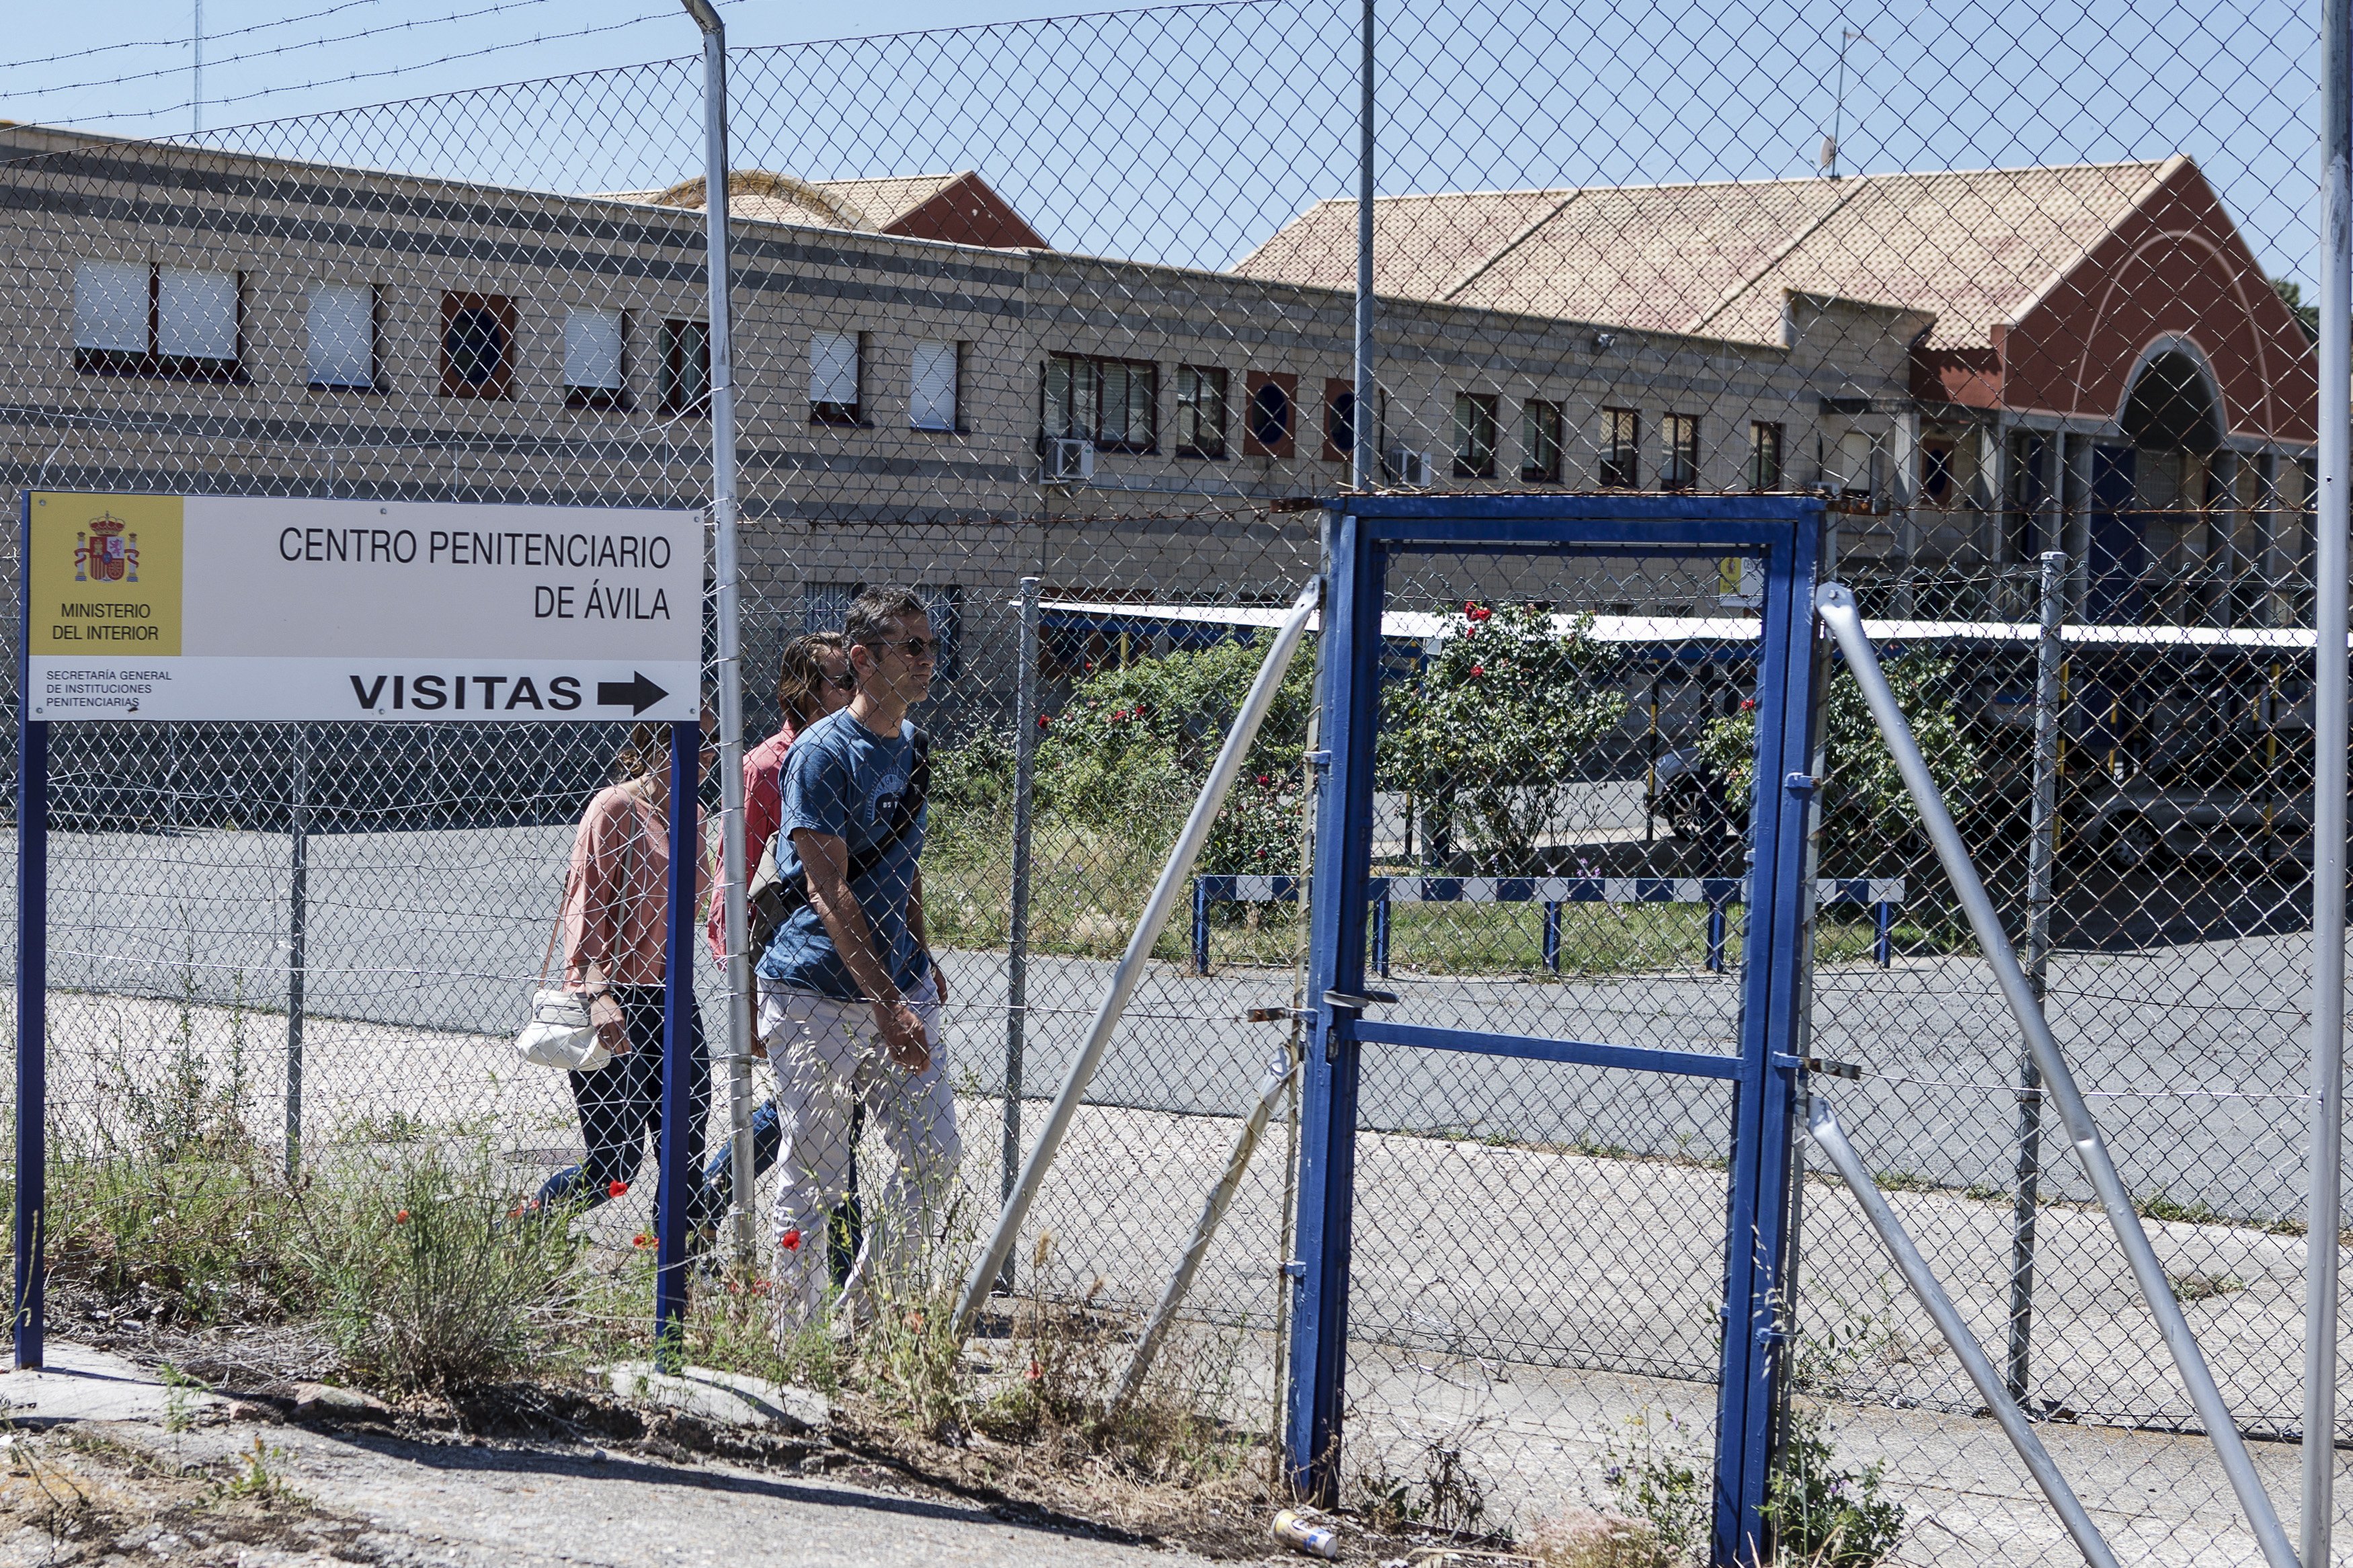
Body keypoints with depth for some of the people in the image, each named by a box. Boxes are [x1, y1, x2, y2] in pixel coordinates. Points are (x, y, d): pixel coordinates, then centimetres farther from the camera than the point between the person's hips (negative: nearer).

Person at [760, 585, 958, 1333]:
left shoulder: (915, 747, 11)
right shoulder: (822, 754, -14)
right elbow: (829, 891, -20)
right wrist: (887, 1003, -27)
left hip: (898, 988, 7)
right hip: (816, 996, -7)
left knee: (933, 1157, 4)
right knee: (815, 1179, 0)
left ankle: (867, 1318, 22)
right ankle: (795, 1342, 13)